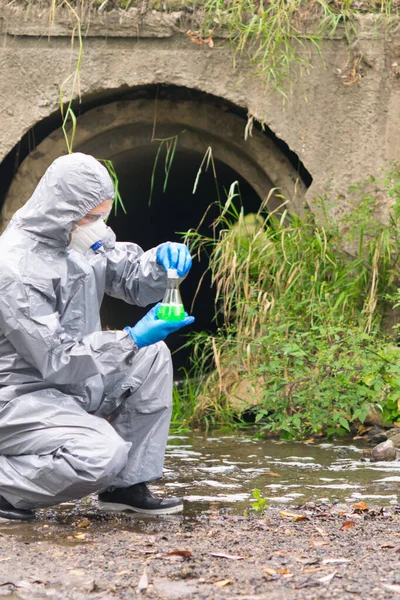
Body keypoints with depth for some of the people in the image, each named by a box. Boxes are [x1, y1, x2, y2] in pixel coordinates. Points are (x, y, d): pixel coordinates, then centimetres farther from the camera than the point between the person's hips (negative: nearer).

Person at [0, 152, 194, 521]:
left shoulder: (79, 238, 1)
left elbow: (131, 278, 13)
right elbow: (57, 360, -25)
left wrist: (163, 260, -10)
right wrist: (132, 339, -27)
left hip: (69, 381, 10)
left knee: (153, 357, 2)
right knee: (103, 454, -29)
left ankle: (128, 486, 5)